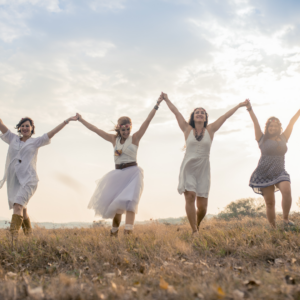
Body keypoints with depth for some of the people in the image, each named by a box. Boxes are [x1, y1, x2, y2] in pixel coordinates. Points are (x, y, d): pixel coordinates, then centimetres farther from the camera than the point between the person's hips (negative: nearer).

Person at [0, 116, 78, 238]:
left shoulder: (36, 141, 8)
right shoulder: (13, 139, 15)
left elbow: (52, 132, 4)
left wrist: (67, 120, 0)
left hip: (28, 179, -4)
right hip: (13, 180, 4)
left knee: (18, 205, -21)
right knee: (22, 209, 12)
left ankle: (14, 234, -28)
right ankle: (28, 231, 29)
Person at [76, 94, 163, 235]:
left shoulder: (135, 138, -1)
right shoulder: (114, 139, 10)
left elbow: (148, 120, -9)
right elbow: (95, 129, 15)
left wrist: (157, 104, -16)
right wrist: (80, 119, 20)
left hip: (132, 173, -5)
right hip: (117, 174, 5)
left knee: (129, 202, -18)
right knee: (115, 205, 10)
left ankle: (128, 234, -28)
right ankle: (113, 234, 23)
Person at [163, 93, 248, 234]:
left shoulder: (210, 130, 7)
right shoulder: (188, 129, 5)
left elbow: (225, 116, 10)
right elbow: (176, 112, 11)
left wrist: (239, 105, 17)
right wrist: (167, 100, 17)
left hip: (203, 169, 1)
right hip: (188, 168, -1)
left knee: (202, 207, -1)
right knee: (190, 196, -20)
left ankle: (197, 226, 27)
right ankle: (194, 231, -16)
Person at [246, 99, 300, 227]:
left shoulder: (283, 138, 10)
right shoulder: (262, 139, 4)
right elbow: (255, 122, -5)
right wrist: (250, 109, -13)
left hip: (280, 173, 2)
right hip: (264, 174, -2)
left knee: (286, 191, -26)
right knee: (270, 203, -3)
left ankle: (285, 219, -15)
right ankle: (273, 228, 4)